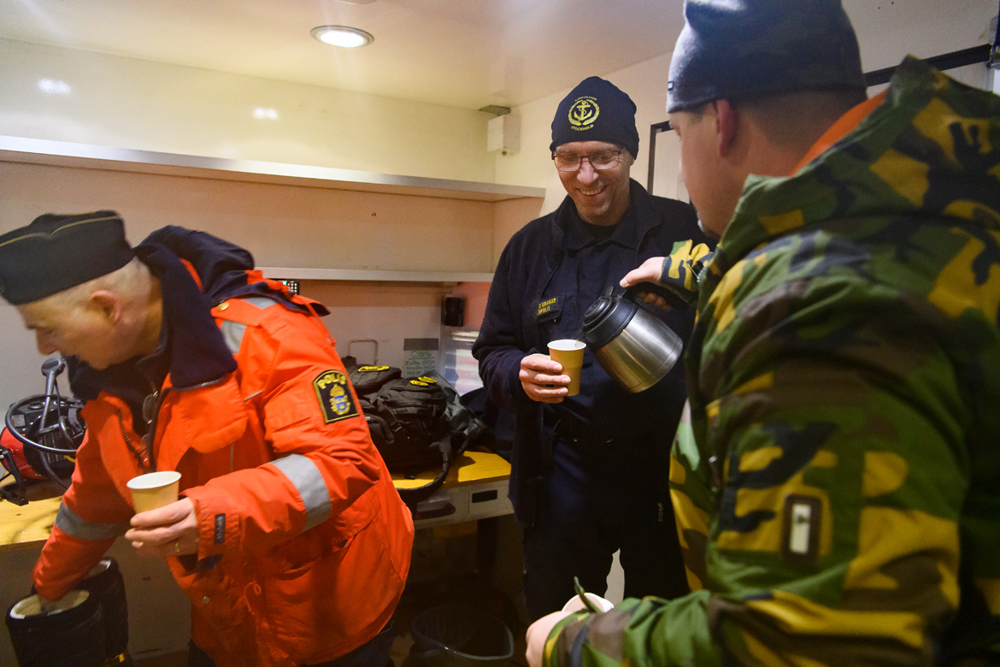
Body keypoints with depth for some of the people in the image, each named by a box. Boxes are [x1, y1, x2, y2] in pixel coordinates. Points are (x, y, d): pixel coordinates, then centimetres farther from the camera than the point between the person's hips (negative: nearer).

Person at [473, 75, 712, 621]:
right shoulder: (530, 246, 6)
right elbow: (492, 352, 9)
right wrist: (519, 374, -13)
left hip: (667, 467, -1)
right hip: (564, 469, 2)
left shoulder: (687, 230, -3)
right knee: (552, 630, 18)